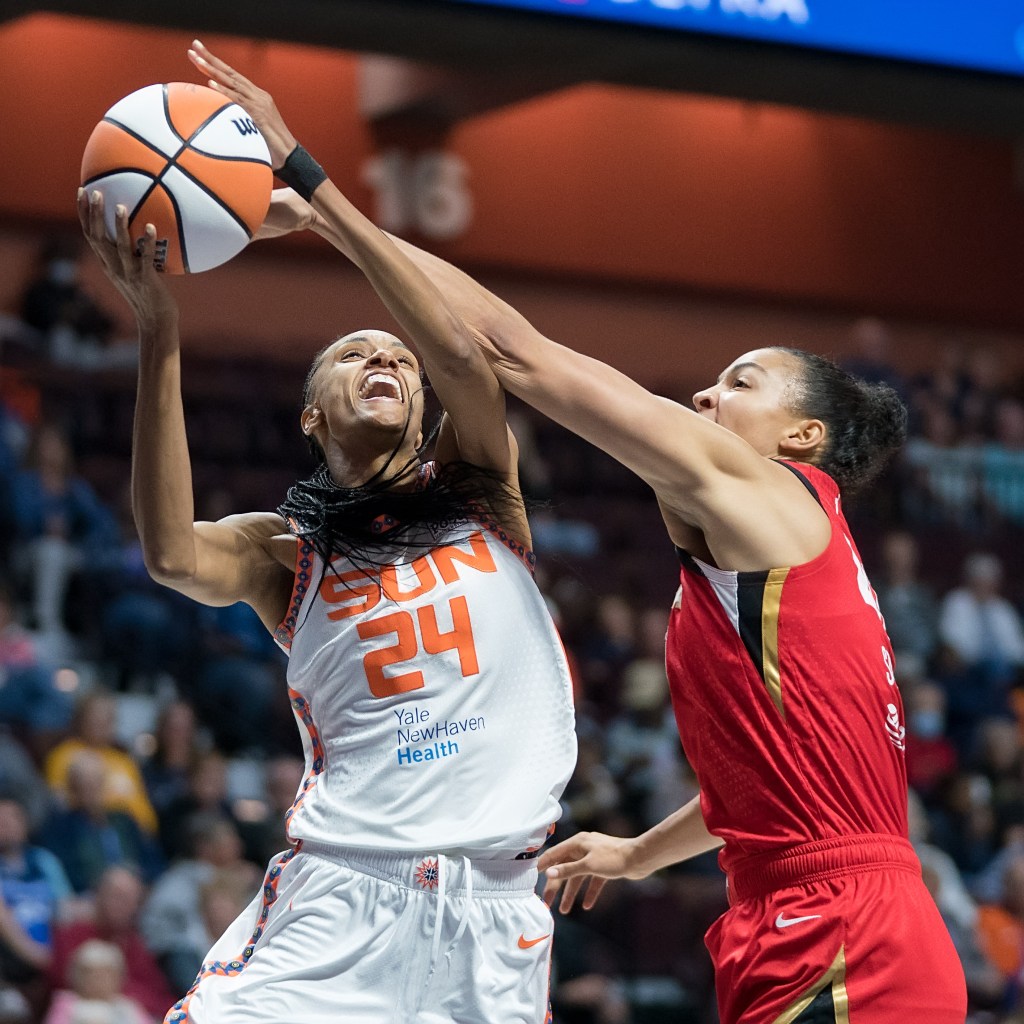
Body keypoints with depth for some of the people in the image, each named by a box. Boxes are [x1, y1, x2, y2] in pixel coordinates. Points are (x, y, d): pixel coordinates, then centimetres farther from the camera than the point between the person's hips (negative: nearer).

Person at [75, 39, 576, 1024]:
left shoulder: (477, 492, 11)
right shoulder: (284, 550, 9)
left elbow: (463, 359, -9)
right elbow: (174, 555, -14)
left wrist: (304, 178, -12)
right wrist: (157, 329, -19)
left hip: (491, 907, 1)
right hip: (337, 896, -1)